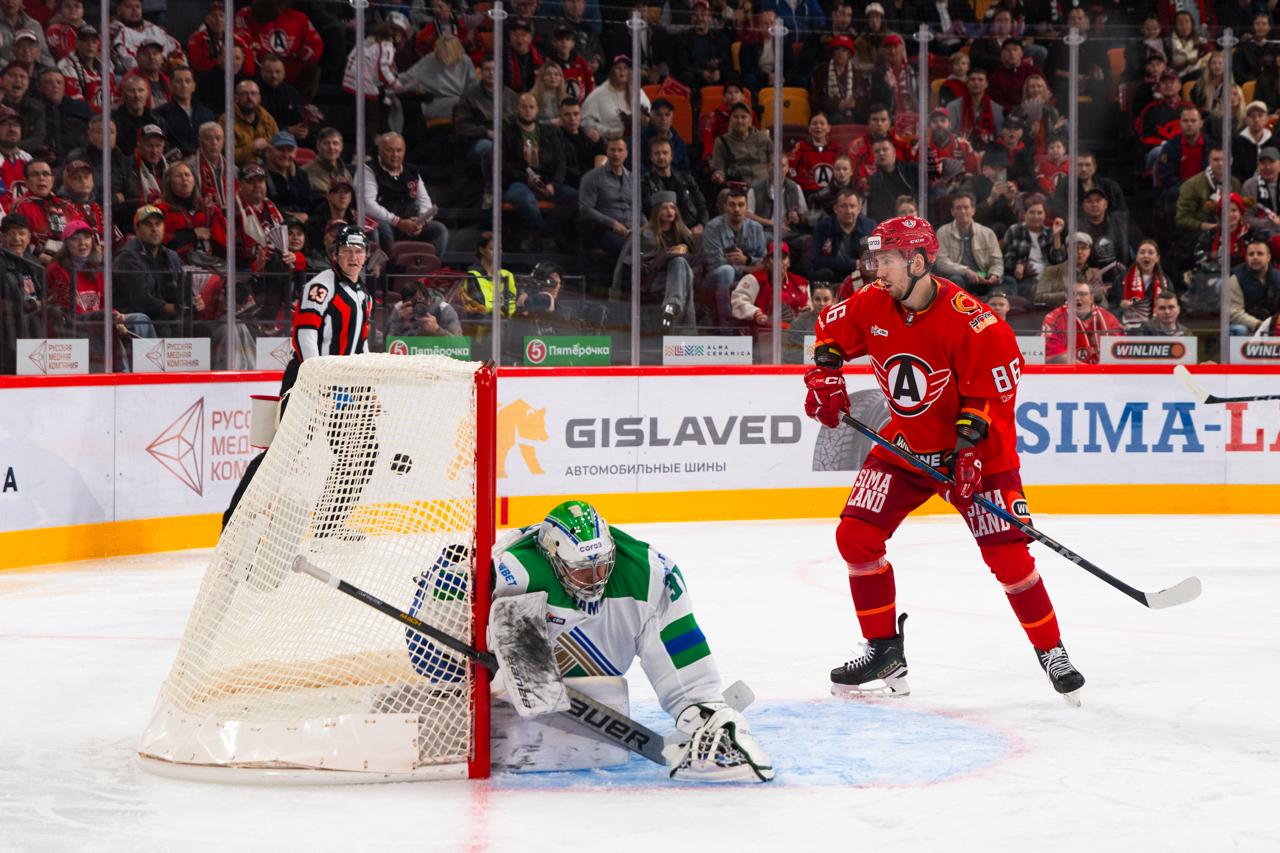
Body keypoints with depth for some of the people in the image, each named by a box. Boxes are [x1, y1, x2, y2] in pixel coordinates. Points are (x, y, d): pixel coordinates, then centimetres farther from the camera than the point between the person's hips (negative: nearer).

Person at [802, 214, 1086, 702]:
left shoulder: (970, 323, -26)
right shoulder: (872, 305, -8)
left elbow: (994, 392, -20)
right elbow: (833, 328, 13)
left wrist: (970, 443, -26)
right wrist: (825, 371, -1)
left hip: (976, 447, -5)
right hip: (905, 443, 5)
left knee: (1006, 553, -11)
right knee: (855, 536, -6)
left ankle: (1052, 653, 8)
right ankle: (885, 654, 6)